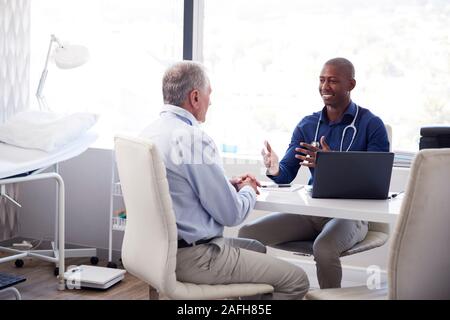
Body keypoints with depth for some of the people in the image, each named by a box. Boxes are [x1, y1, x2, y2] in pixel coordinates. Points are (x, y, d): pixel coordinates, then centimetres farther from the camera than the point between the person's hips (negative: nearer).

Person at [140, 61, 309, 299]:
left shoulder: (148, 133, 7)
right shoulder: (194, 139, -22)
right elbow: (231, 214, -17)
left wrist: (229, 185, 12)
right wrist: (248, 190, 4)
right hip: (192, 257, -10)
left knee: (258, 248, 29)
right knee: (297, 280, -3)